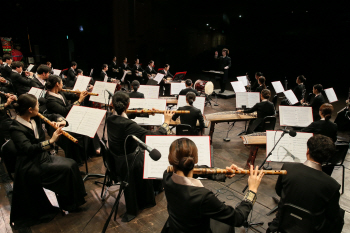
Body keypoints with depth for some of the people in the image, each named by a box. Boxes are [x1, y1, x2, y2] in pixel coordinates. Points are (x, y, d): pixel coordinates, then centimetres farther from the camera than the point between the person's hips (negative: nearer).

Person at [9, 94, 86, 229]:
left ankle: (72, 201, 6)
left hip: (43, 156, 8)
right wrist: (51, 141, -40)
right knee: (67, 168, -18)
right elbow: (28, 148, -33)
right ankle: (68, 204, 3)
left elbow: (53, 116, 15)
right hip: (31, 166, -8)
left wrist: (61, 121, -8)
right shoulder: (16, 128, -20)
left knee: (71, 164, -9)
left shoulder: (35, 118, 1)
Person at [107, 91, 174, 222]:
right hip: (128, 166, -7)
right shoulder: (128, 125, -31)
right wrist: (166, 122, -20)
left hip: (116, 161, 7)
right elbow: (155, 137, -33)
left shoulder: (110, 120, -7)